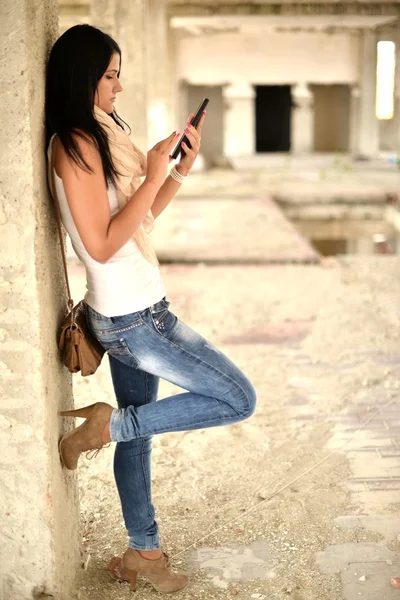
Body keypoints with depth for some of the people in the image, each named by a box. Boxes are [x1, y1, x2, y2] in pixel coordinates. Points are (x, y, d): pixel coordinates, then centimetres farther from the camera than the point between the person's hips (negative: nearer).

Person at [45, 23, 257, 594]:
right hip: (132, 317, -10)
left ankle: (143, 552, 34)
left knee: (138, 435, 18)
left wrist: (181, 169, 4)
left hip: (132, 313, 10)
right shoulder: (75, 144, -17)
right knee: (238, 399, -5)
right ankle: (108, 423, 3)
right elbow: (102, 244, -22)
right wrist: (152, 177, -19)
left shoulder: (98, 138, 12)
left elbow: (143, 217, 16)